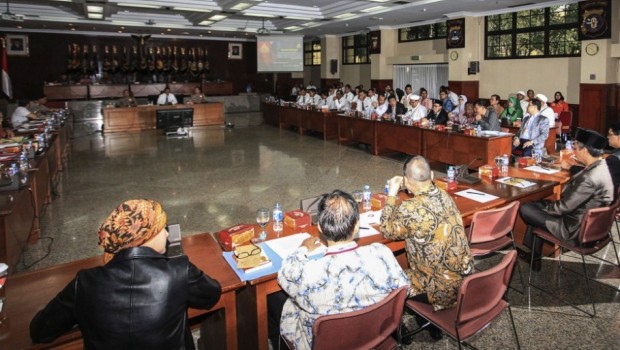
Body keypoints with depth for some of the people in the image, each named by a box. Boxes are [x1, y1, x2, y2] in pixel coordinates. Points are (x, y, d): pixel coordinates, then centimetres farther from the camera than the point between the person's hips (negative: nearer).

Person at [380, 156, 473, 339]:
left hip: (441, 288, -7)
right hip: (464, 278, 7)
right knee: (407, 271, 28)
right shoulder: (444, 196, -4)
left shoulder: (409, 209, -26)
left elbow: (387, 232, -6)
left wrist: (391, 195, -3)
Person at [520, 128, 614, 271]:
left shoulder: (590, 178, -32)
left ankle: (534, 254, 23)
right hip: (588, 221, 10)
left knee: (525, 209, -3)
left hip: (575, 228, -10)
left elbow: (564, 207, -24)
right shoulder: (601, 165, -1)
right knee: (536, 205, 18)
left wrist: (545, 207, -8)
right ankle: (533, 255, 21)